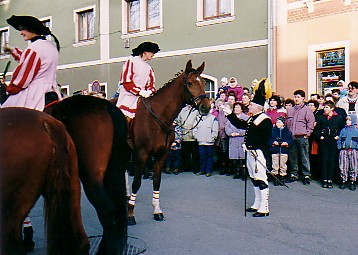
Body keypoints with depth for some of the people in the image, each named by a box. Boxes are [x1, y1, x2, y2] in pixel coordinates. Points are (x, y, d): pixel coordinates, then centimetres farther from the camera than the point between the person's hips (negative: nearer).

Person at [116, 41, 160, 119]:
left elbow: (151, 83, 15)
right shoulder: (131, 62, 0)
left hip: (143, 97, 7)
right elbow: (126, 81, -10)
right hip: (129, 97, -6)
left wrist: (150, 91, -9)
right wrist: (139, 91, -19)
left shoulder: (149, 68, 20)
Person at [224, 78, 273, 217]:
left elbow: (265, 138, -21)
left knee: (261, 180, -5)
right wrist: (230, 114, 23)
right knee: (254, 179, 17)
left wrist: (250, 145, -20)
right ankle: (257, 204, 29)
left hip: (258, 153, -10)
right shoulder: (252, 119, 13)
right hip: (250, 152, 10)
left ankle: (264, 208, 2)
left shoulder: (265, 120, -14)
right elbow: (240, 124, 26)